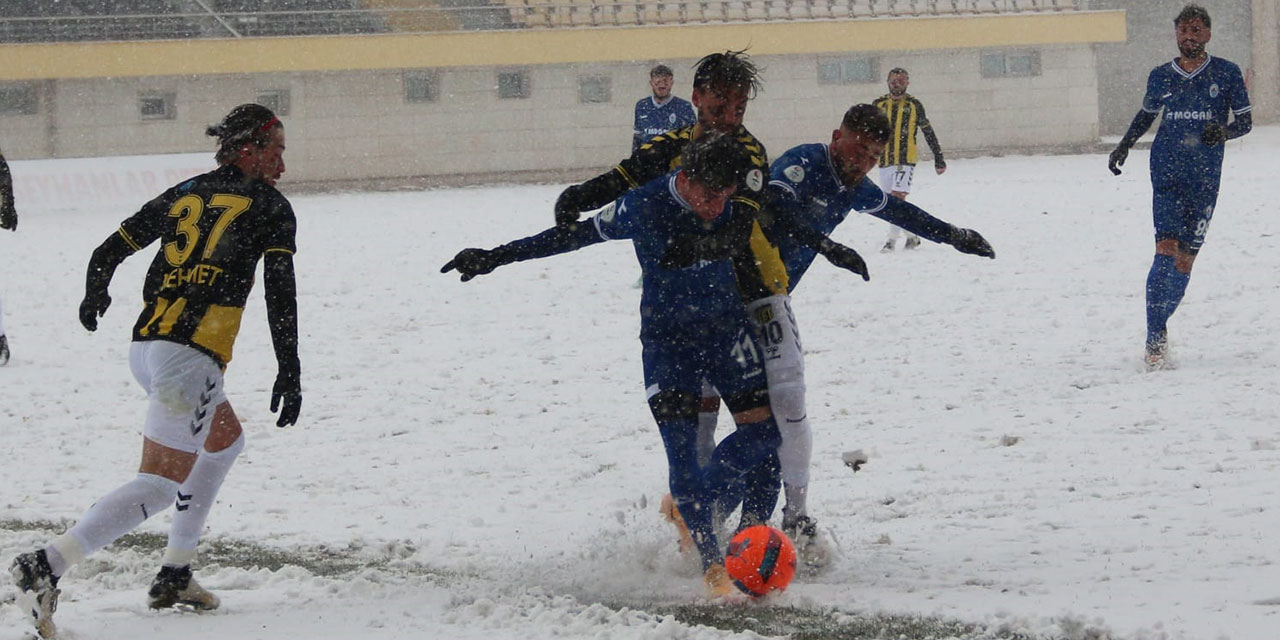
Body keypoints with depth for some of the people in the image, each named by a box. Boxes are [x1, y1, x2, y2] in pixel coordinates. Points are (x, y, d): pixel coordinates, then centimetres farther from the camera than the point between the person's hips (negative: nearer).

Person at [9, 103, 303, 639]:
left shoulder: (184, 195, 18)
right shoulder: (270, 207, 4)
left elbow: (108, 254, 21)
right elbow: (279, 293, -5)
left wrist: (94, 299, 40)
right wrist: (289, 371, -3)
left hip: (144, 348, 8)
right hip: (191, 356, -8)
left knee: (226, 440, 29)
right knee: (160, 485, -11)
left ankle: (174, 575, 25)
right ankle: (47, 565, -28)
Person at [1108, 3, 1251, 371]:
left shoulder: (1226, 74, 3)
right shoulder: (1161, 77, 9)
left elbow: (1245, 121, 5)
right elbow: (1146, 114, 26)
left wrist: (1224, 132, -16)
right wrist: (1124, 145, 13)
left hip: (1205, 176, 0)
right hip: (1166, 171, 0)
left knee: (1185, 258, 1)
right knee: (1166, 249, -14)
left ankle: (1158, 327, 16)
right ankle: (1155, 340, -15)